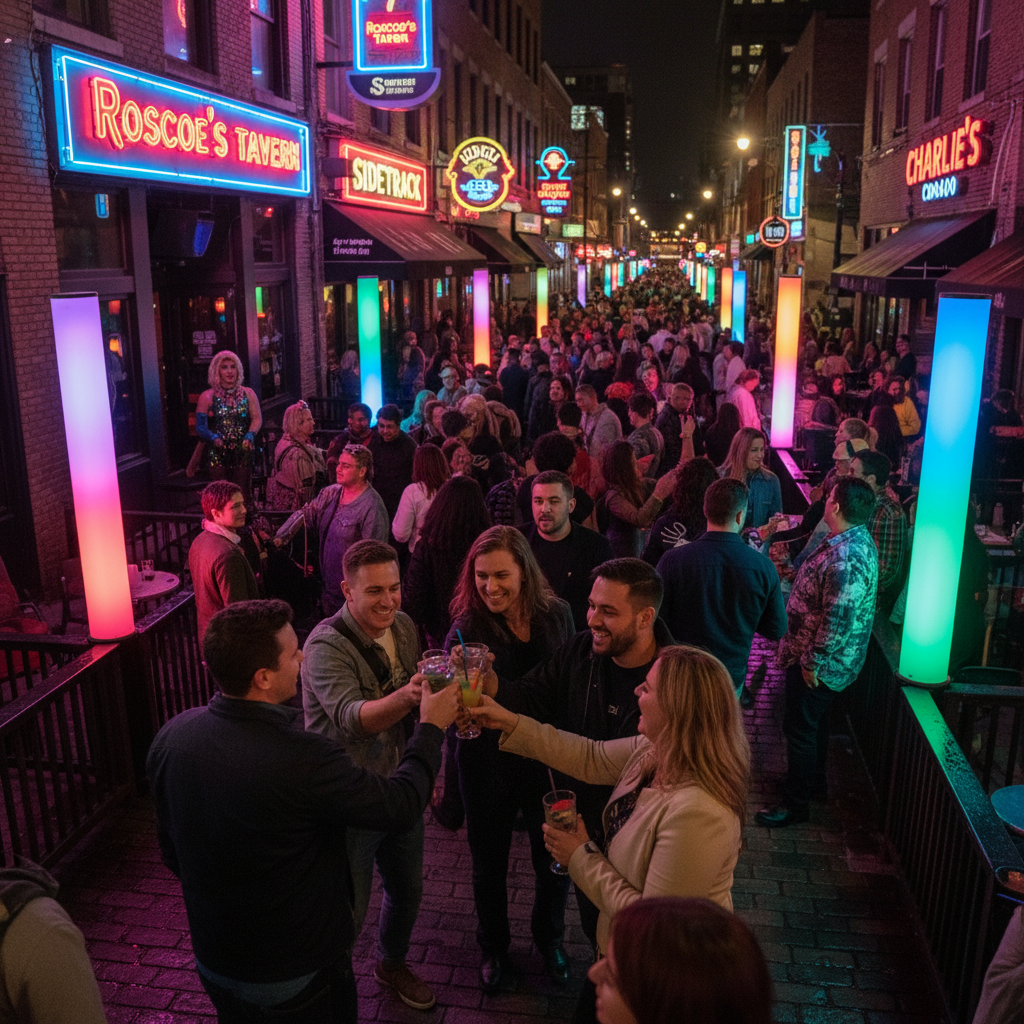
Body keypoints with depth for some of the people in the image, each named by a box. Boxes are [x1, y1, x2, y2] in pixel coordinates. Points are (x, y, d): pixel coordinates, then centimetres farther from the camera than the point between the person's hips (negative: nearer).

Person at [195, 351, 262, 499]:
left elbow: (257, 418, 2)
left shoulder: (248, 394, 9)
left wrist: (250, 436, -16)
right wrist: (214, 438, -18)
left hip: (243, 455, 1)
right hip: (217, 455, -1)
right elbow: (200, 427, 2)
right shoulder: (207, 397, 4)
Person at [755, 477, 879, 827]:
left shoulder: (846, 558, -31)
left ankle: (796, 804, 18)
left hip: (821, 664, -10)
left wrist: (813, 661, -23)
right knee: (813, 721, 25)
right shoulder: (857, 540, 3)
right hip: (827, 660, 10)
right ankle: (814, 780, 44)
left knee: (800, 729, 4)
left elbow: (838, 620, -31)